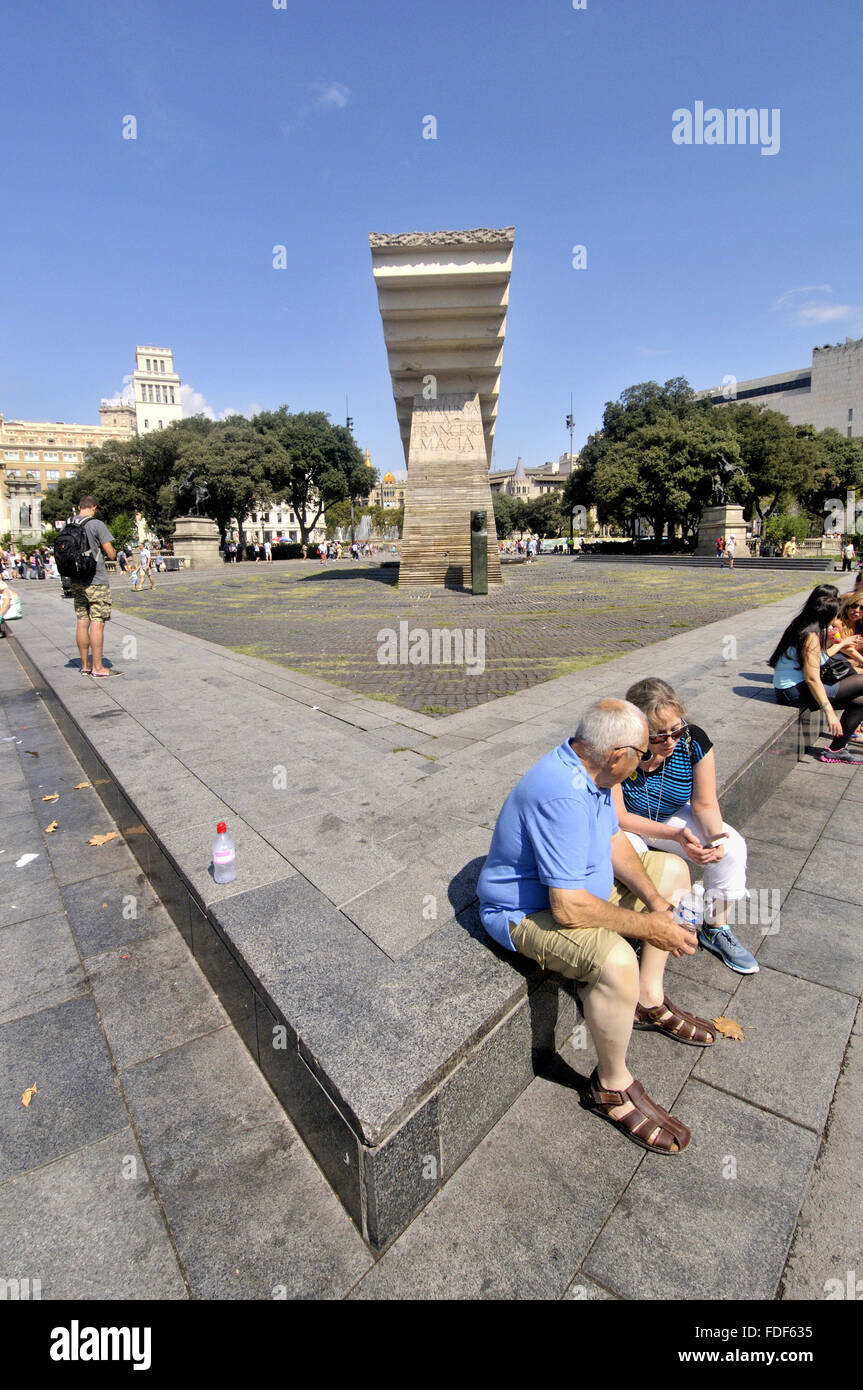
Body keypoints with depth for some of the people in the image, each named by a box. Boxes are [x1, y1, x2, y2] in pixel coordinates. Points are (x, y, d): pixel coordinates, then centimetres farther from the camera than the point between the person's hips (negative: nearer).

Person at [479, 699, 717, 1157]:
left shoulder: (588, 769, -6)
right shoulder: (562, 796, -36)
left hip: (579, 882, 10)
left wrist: (655, 900, -7)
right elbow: (568, 908, -36)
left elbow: (613, 839, 5)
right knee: (616, 961, -35)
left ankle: (648, 1001, 22)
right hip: (528, 910, -10)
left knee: (672, 869, 15)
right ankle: (612, 1086, -4)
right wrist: (648, 927, -24)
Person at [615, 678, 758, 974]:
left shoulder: (693, 741, -21)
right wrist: (675, 835, -36)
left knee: (732, 848, -13)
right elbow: (617, 816, -27)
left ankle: (715, 928, 10)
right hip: (625, 825, -4)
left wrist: (715, 837, -31)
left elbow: (705, 804, -10)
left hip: (673, 816, 4)